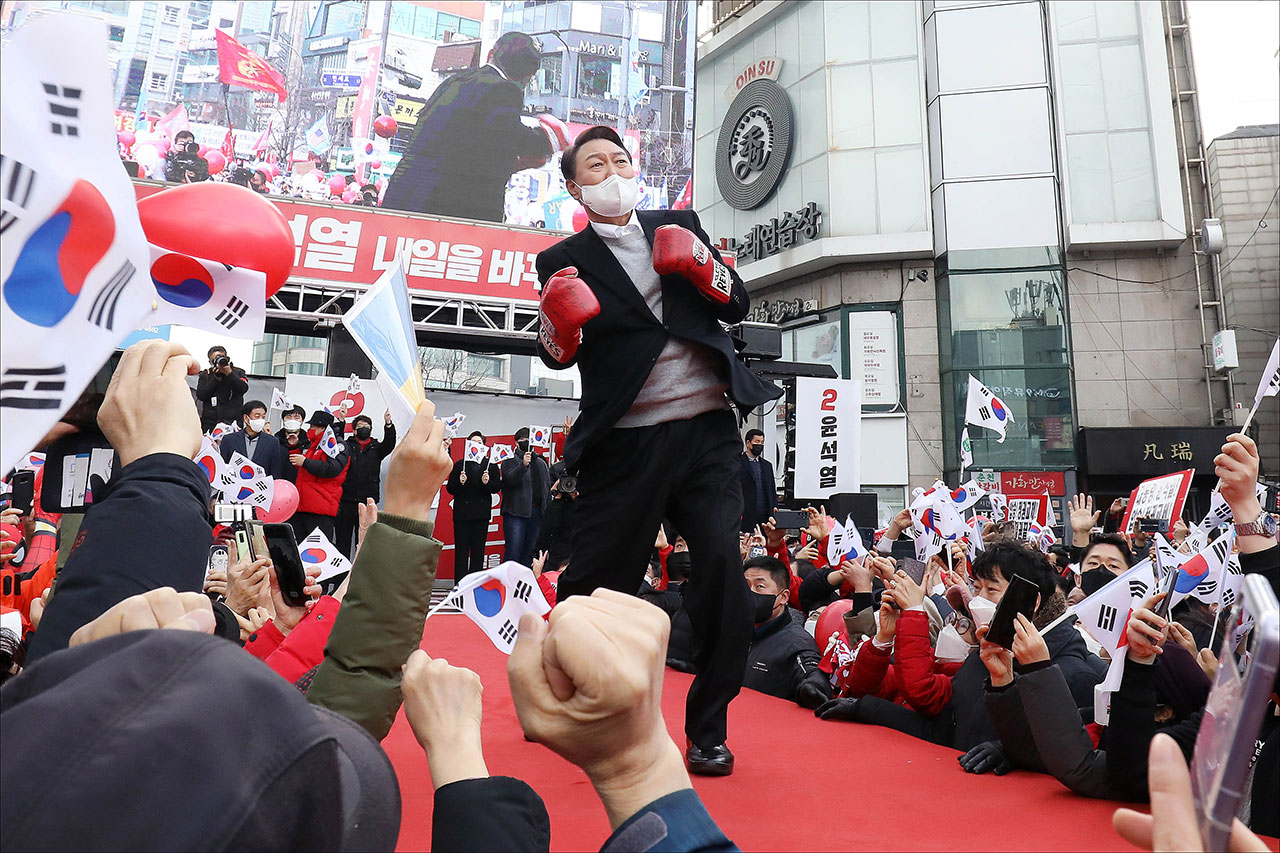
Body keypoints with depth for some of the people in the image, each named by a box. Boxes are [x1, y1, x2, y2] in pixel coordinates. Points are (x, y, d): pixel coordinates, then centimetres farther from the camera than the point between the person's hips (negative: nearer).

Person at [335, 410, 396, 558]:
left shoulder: (376, 448, 12)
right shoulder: (346, 446, 11)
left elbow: (389, 444, -5)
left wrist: (388, 424, -19)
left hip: (368, 501, 1)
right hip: (346, 501, -1)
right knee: (342, 541, 1)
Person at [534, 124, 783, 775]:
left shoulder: (679, 227, 18)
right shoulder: (566, 260, 10)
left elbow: (737, 306, 16)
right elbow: (559, 356, 1)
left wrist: (702, 267, -4)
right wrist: (559, 322, -21)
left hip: (706, 432, 2)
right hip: (625, 446, -1)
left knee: (723, 568, -10)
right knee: (595, 581, 3)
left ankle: (708, 729, 8)